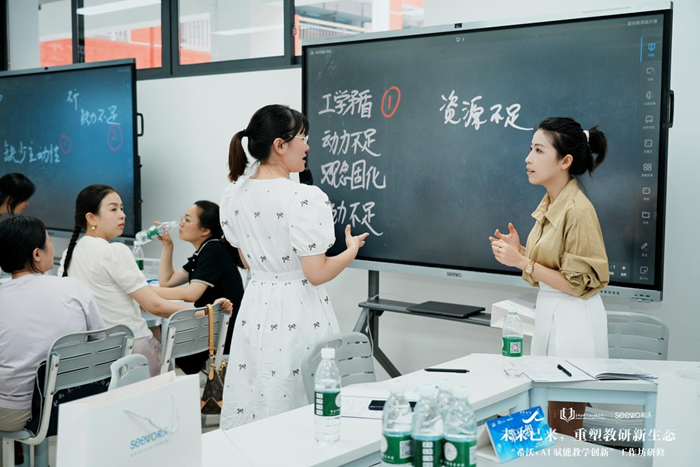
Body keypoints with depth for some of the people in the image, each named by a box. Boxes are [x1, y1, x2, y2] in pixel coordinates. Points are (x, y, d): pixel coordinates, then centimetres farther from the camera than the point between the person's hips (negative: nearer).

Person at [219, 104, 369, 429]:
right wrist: (352, 249, -1)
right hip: (298, 314, -7)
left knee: (253, 414, 16)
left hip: (255, 310, 7)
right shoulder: (305, 199, -20)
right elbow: (317, 274, -18)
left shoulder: (233, 195, 3)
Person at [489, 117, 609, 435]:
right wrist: (518, 251, -1)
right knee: (550, 423, 17)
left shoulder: (578, 210, -19)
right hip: (548, 310, 9)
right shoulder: (549, 205, 7)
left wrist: (523, 262, -20)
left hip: (574, 318, -9)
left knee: (565, 430, 3)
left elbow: (579, 284, -18)